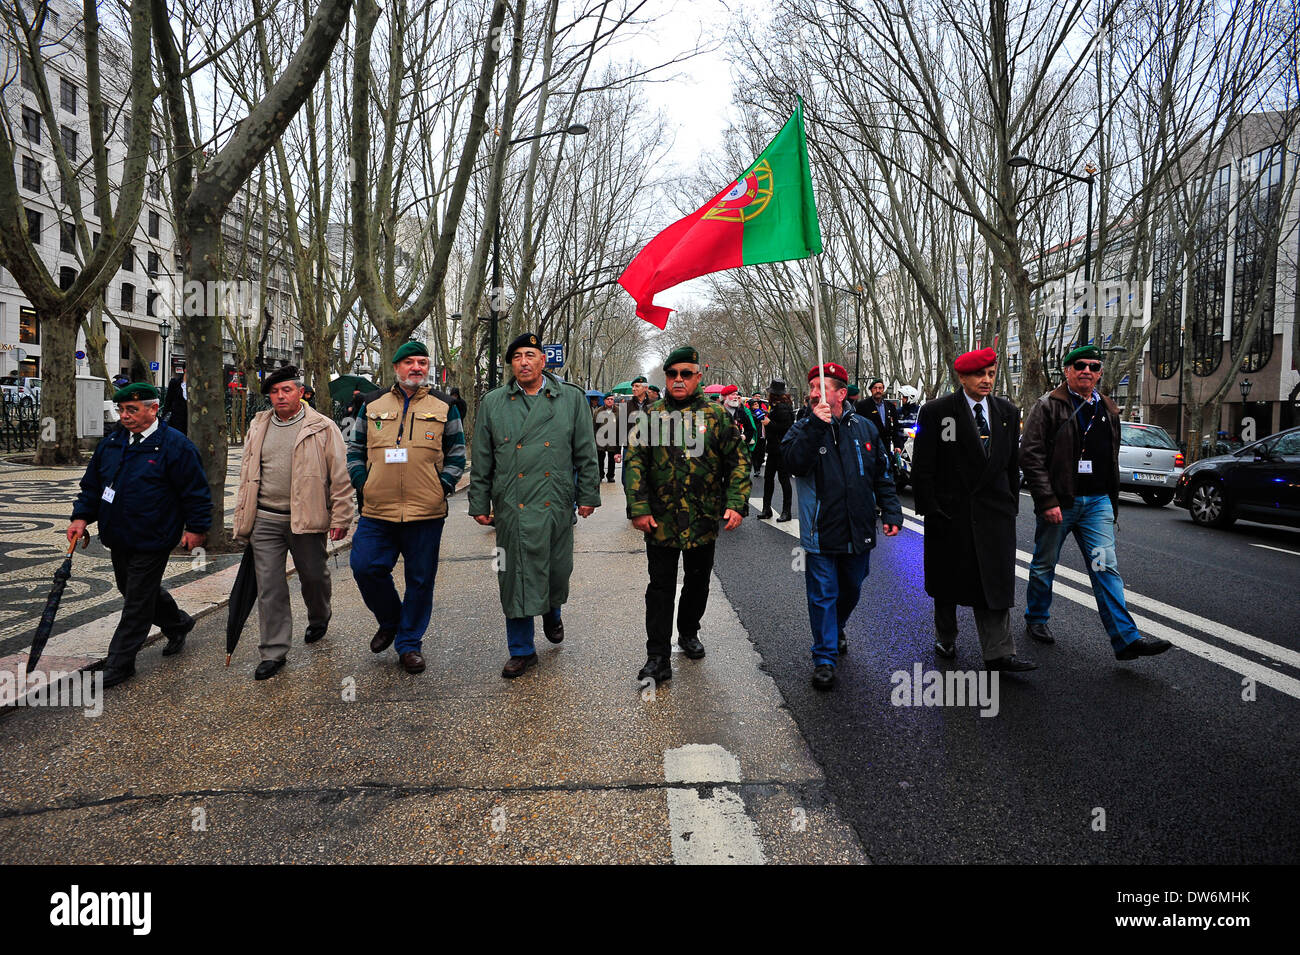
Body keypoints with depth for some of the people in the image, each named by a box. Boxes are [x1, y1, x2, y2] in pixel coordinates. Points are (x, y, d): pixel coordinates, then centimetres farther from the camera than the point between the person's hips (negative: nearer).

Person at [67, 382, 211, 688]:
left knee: (137, 601, 1)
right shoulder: (110, 443, 8)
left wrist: (196, 528, -11)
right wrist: (82, 517, 4)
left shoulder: (175, 445, -13)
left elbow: (196, 490, -11)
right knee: (131, 590, 21)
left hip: (152, 542, -8)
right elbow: (92, 484, 16)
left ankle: (119, 664, 11)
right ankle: (178, 624, 42)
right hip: (118, 538, 8)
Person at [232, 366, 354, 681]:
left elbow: (340, 476, -4)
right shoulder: (258, 427, 11)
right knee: (269, 586, 2)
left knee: (313, 576, 12)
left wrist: (341, 518, -8)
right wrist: (242, 519, 16)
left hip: (307, 520, -3)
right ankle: (273, 652, 10)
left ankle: (318, 619, 43)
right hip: (265, 520, 3)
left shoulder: (322, 428, -4)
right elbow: (247, 475, 18)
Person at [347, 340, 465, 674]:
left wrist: (444, 485, -4)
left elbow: (457, 454, 9)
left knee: (420, 579, 4)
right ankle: (390, 621, 25)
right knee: (365, 567, -3)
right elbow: (356, 449, 17)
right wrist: (361, 481, 3)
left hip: (426, 512, -1)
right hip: (377, 512, 2)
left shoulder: (444, 407, 7)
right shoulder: (372, 405, 11)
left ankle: (410, 643, 21)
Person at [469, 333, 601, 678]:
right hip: (512, 508, 0)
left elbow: (585, 452, 6)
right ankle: (522, 650, 18)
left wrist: (588, 495, 3)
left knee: (558, 571, 12)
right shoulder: (493, 403, 6)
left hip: (557, 506, 0)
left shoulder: (571, 398, 4)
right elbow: (481, 461, 8)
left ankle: (552, 614, 46)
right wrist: (479, 504, 6)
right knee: (516, 578, 3)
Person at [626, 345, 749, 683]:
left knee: (698, 580, 17)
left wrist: (736, 504, -11)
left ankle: (689, 632, 40)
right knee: (661, 586, 1)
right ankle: (658, 658, 7)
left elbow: (738, 462, 1)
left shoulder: (717, 415, 2)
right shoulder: (651, 415, 2)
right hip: (660, 520, -1)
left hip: (705, 520, 1)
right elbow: (635, 463, 0)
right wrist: (639, 509, -9)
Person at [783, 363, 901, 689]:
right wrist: (816, 427, -26)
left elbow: (882, 475, 11)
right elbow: (796, 464, -23)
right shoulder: (802, 430, -2)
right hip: (820, 531, -3)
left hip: (858, 531, 3)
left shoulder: (864, 428, 5)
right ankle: (825, 657, 13)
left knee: (851, 590, 20)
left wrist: (891, 512, 5)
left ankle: (837, 629, 46)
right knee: (823, 595, 1)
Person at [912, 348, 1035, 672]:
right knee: (948, 580, 12)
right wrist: (929, 508, -11)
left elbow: (1013, 463, 13)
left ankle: (998, 654, 4)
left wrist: (1012, 505, 9)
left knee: (995, 581, 0)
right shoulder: (936, 411, -7)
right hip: (950, 509, -3)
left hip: (993, 511, 3)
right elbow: (923, 466, -7)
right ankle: (945, 639, 30)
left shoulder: (1008, 412, 8)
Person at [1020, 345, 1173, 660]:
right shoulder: (1048, 407, -6)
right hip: (1057, 503, -4)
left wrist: (1112, 504, 18)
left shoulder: (1107, 411, 14)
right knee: (1044, 566, 10)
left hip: (1097, 503, 4)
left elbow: (1112, 462, 21)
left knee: (1106, 568, -3)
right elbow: (1031, 456, -13)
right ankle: (1036, 619, 28)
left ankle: (1126, 639, -4)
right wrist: (1047, 501, -18)